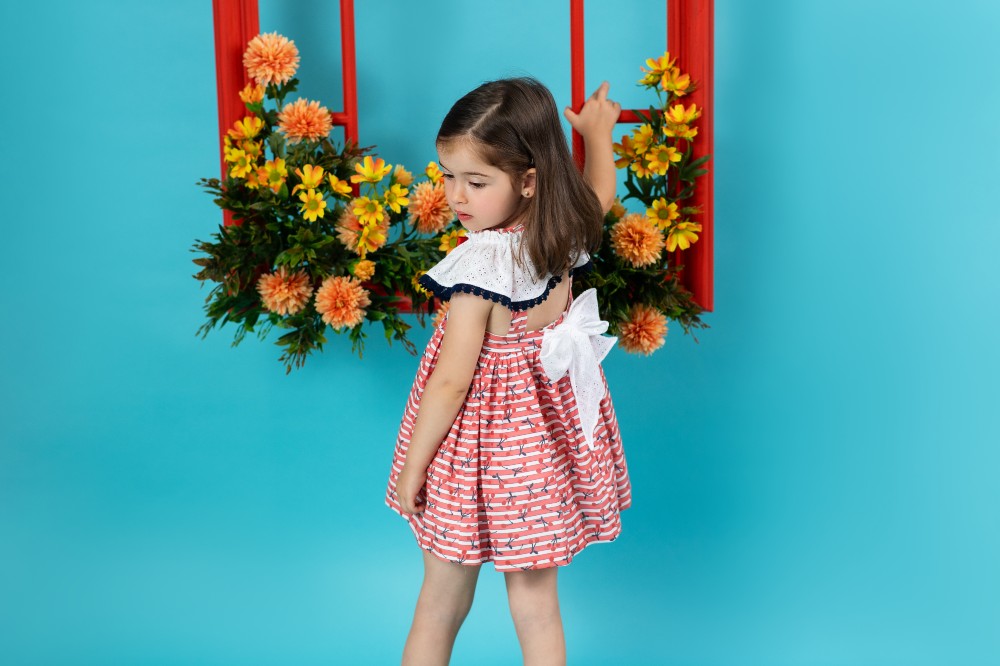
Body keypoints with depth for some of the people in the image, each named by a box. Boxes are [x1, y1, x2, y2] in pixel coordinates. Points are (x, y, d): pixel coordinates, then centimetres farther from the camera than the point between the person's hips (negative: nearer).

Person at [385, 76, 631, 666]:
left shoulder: (481, 263, -27)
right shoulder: (566, 230, -7)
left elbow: (452, 382, -23)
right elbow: (601, 190, 19)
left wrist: (412, 466, -11)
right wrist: (598, 131, 38)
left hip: (483, 440, -6)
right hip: (547, 436, 7)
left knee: (441, 605, 14)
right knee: (537, 605, 17)